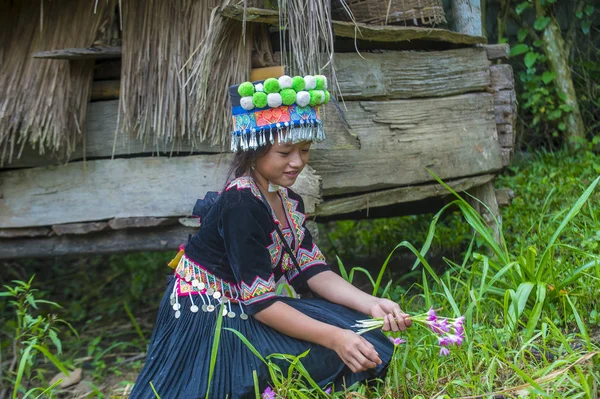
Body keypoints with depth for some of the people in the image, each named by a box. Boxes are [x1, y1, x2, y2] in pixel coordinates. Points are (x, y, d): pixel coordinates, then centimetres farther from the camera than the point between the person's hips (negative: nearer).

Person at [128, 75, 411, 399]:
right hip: (208, 320, -9)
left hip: (246, 312, 9)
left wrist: (371, 305, -14)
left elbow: (312, 272, 2)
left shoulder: (289, 202, 4)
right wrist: (333, 337, -30)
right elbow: (260, 301, -25)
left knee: (363, 349, 2)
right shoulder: (240, 205, -23)